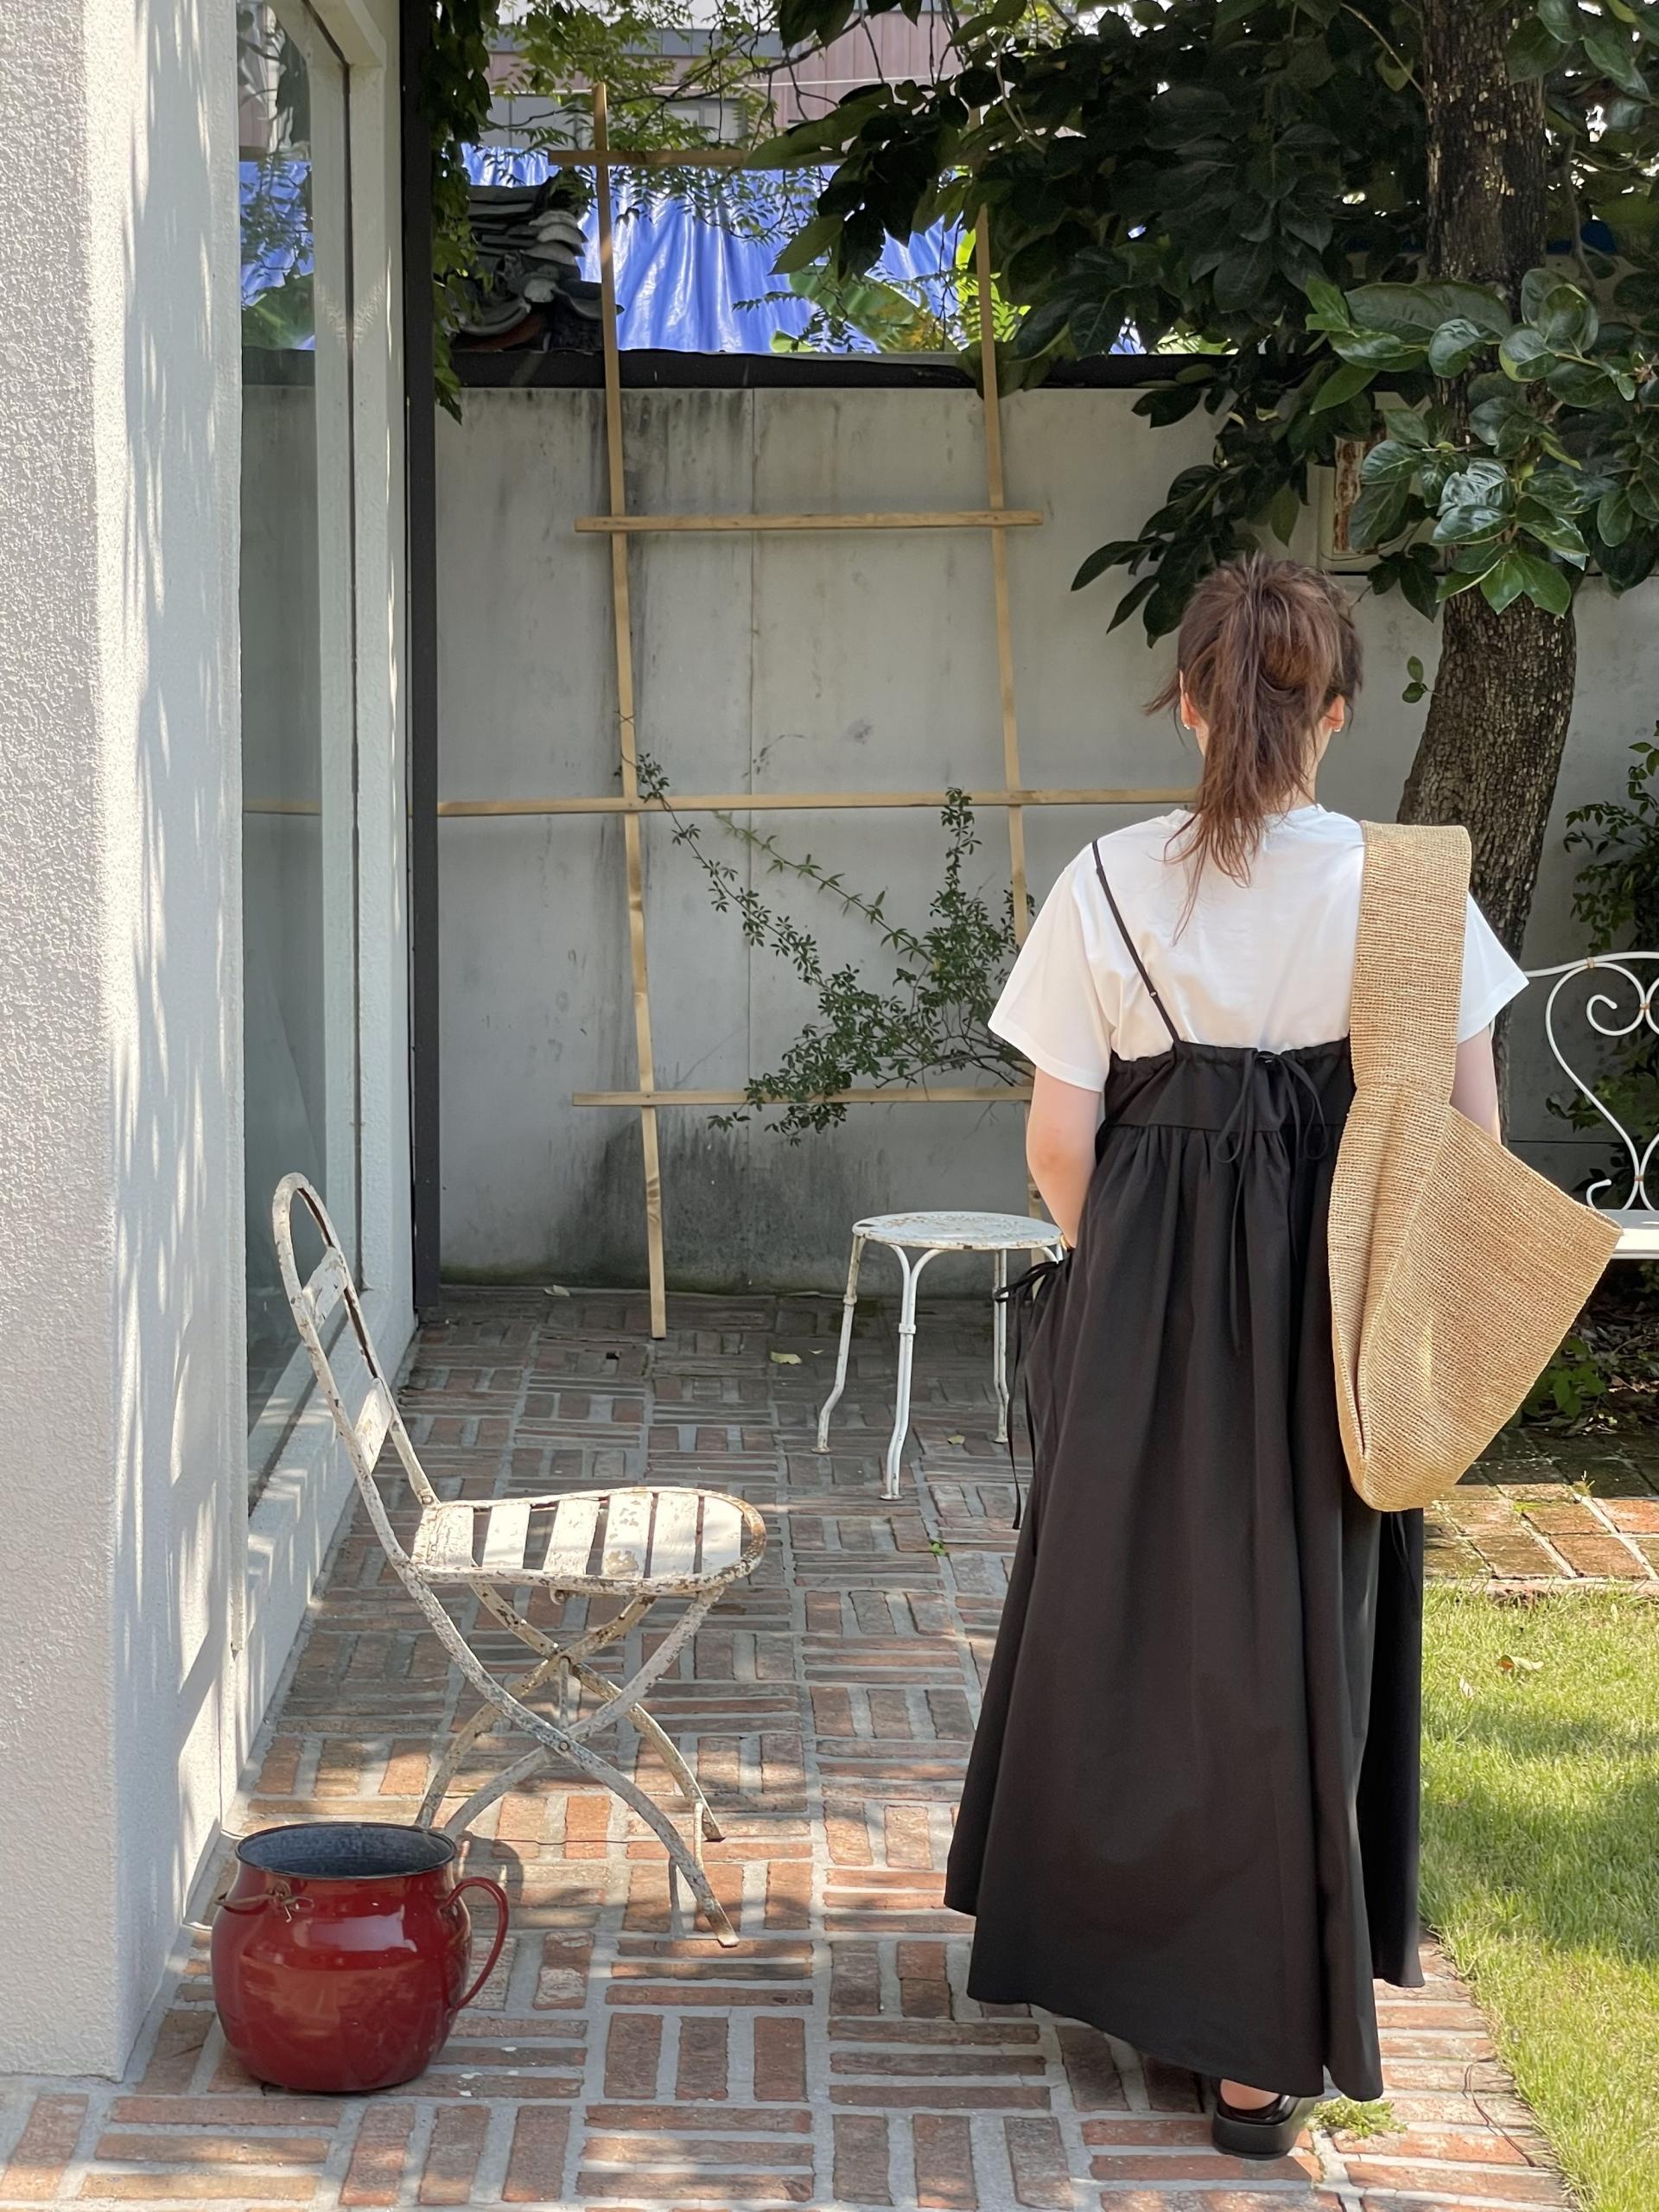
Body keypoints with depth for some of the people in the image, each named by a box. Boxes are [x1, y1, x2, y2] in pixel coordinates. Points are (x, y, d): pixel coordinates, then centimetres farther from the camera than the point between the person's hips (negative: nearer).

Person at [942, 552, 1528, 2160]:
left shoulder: (1108, 884, -6)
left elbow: (1060, 1140, -4)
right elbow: (1469, 1128, -5)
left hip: (1141, 1301, 1)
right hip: (1334, 1305, 0)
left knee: (1127, 1613, 18)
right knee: (1294, 1641, 9)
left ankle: (1112, 1942, 33)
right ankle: (1268, 2040, 17)